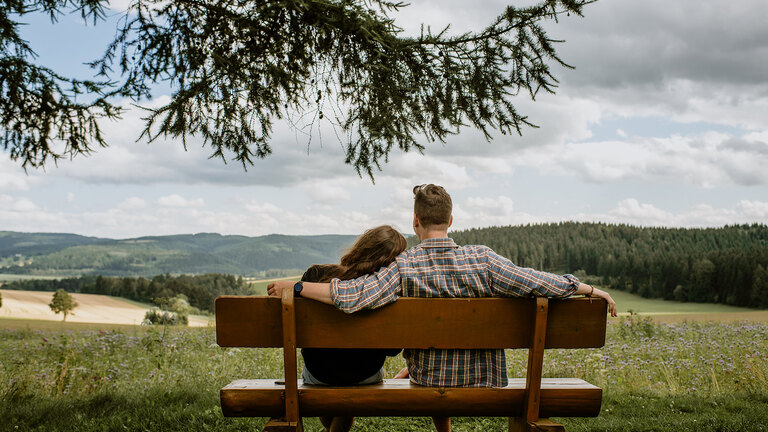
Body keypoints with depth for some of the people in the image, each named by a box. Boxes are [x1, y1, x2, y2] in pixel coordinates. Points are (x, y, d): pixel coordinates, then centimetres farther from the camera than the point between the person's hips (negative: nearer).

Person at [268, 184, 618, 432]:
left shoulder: (403, 267, -18)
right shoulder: (481, 259, -15)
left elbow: (351, 295, -28)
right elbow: (538, 283, -14)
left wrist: (294, 286, -18)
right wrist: (593, 290, -1)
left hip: (428, 383, -1)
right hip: (483, 382, 1)